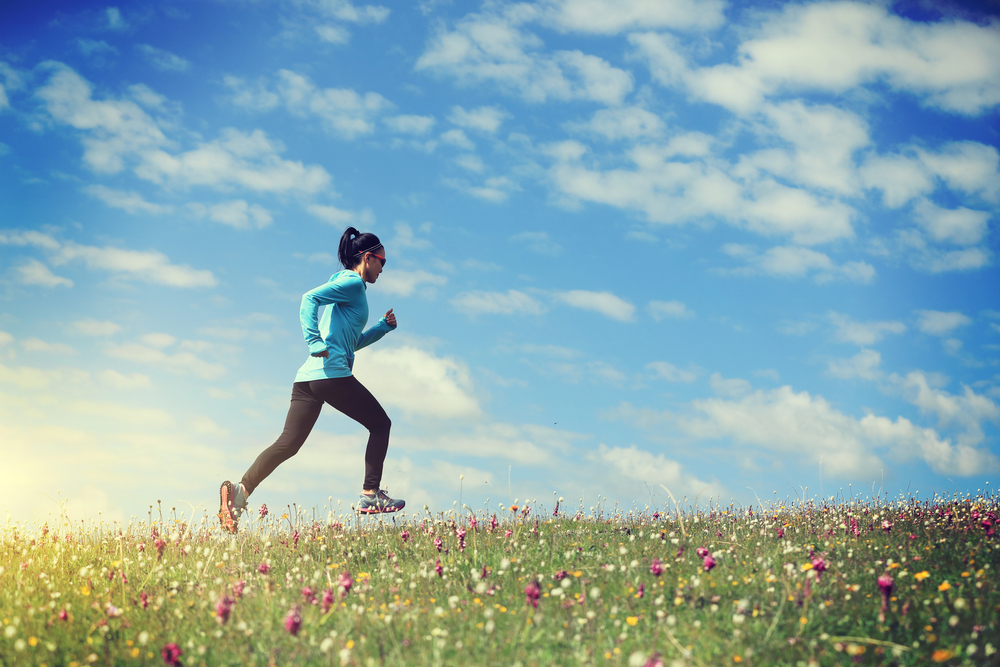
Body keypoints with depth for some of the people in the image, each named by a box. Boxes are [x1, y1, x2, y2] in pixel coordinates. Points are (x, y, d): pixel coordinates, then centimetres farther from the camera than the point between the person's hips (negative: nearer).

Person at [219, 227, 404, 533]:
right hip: (332, 373, -9)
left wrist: (384, 326, 29)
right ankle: (370, 495, 6)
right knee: (380, 424, 8)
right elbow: (310, 297, -18)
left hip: (307, 376, 9)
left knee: (288, 443, 1)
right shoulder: (353, 283, -1)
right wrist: (315, 342, -24)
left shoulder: (347, 284, 28)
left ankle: (241, 489, -14)